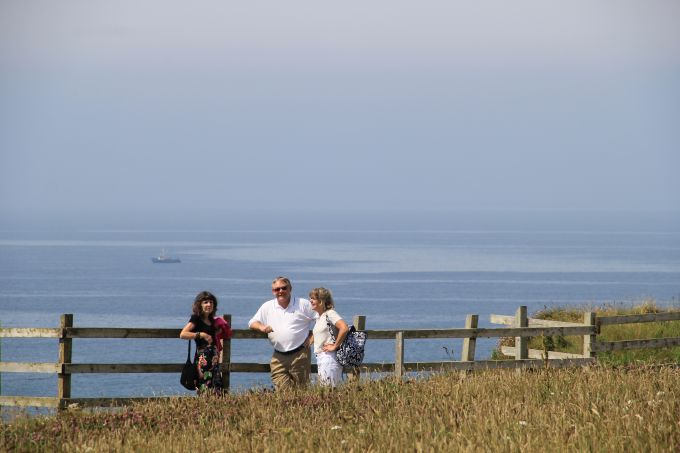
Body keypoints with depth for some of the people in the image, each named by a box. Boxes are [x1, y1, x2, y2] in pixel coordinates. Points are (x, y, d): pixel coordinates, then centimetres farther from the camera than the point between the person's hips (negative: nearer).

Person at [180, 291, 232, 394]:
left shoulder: (212, 321, 15)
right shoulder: (196, 319, -5)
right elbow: (183, 334, -18)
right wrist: (201, 334, -20)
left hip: (214, 360, 7)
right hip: (202, 359, -7)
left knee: (216, 391, 2)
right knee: (205, 390, -12)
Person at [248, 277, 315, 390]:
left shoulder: (303, 304, 0)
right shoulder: (267, 307, 9)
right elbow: (252, 323, 14)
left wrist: (311, 338, -4)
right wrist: (261, 327, -9)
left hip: (299, 355, -2)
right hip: (278, 357, 2)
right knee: (281, 390, -7)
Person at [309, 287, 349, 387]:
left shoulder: (330, 314, -12)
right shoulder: (319, 317, 16)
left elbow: (344, 328, -25)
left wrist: (335, 346, -19)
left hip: (329, 357, -9)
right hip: (320, 358, 9)